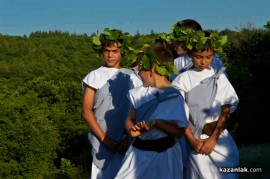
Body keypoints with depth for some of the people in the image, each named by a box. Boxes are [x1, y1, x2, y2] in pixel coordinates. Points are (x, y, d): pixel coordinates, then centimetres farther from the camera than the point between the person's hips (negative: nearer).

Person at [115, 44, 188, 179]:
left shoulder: (174, 97, -12)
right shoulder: (140, 92, 4)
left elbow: (179, 132, -13)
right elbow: (130, 119, 10)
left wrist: (156, 123, -26)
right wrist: (131, 130, -12)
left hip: (163, 154, -5)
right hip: (138, 151, 5)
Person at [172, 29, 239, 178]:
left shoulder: (219, 78, 2)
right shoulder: (183, 80, -1)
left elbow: (226, 112, -1)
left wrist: (213, 138, -10)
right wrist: (192, 141, -9)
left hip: (219, 136, 2)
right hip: (195, 137, -1)